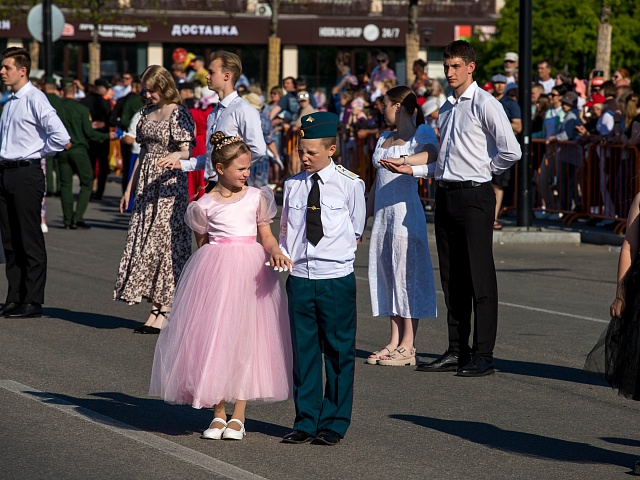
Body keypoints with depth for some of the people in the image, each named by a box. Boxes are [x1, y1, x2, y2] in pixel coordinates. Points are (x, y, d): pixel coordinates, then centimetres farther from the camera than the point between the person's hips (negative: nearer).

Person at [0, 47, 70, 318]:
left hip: (26, 174, -9)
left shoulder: (34, 99, -13)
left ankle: (33, 302, 2)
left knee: (30, 242, -2)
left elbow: (60, 136, -21)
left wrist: (39, 153, -8)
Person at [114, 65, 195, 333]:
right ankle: (157, 308, 7)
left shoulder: (178, 114, -8)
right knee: (144, 242, 4)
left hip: (169, 184, -8)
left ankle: (161, 312, -7)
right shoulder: (147, 113, 14)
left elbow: (186, 151, -15)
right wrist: (129, 188, 21)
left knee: (164, 242, -8)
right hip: (146, 185, 8)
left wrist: (175, 156, -38)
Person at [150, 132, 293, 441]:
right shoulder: (205, 205, 1)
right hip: (215, 271, -1)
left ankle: (238, 416, 7)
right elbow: (202, 243, 12)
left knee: (246, 338, 0)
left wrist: (276, 252, -13)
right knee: (213, 339, 0)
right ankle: (218, 414, 12)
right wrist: (210, 264, 3)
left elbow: (267, 236, 5)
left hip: (250, 270, 1)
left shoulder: (257, 198, 5)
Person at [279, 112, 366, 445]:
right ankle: (306, 421, 15)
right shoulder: (292, 186, 7)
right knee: (303, 351, 7)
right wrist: (283, 257, 1)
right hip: (299, 278, 3)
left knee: (339, 351, 3)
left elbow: (355, 233, 4)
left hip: (336, 279, -3)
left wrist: (335, 255, 0)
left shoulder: (349, 184, -3)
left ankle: (334, 423, 11)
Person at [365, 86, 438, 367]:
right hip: (382, 212, 8)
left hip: (405, 210, -8)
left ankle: (408, 346, -7)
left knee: (407, 272, -7)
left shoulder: (421, 133, -3)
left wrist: (404, 160, -42)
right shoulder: (384, 139, 20)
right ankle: (394, 342, 10)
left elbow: (431, 154, -26)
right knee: (386, 274, 6)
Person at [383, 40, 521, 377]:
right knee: (451, 277, 11)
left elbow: (511, 151, -13)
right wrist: (412, 170, 13)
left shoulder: (484, 105, -7)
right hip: (445, 195, 8)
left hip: (474, 196, -8)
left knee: (479, 276, -6)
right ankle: (457, 351, 17)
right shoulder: (446, 109, 18)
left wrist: (483, 170, -2)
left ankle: (483, 356, -5)